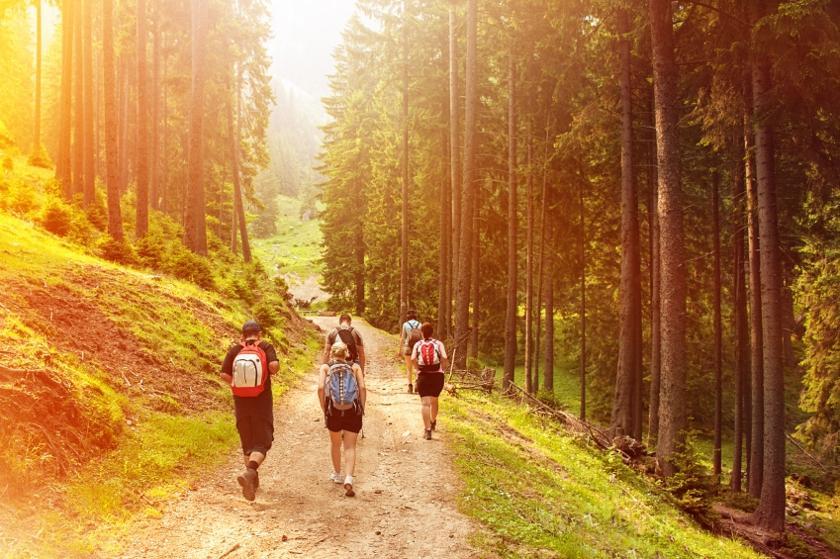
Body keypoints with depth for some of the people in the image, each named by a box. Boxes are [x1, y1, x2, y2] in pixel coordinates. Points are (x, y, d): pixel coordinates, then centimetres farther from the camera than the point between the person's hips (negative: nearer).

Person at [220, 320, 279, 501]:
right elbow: (274, 366, -20)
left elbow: (224, 374, -5)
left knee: (247, 442, 18)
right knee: (262, 442, -2)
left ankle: (253, 479, 27)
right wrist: (273, 369, 3)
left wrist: (237, 384, 12)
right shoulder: (266, 347, -4)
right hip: (262, 402, -3)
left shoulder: (234, 349, 2)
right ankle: (250, 472, -28)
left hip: (241, 401, 3)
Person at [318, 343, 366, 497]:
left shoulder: (326, 367, 7)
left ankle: (337, 474, 40)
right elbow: (362, 388, -4)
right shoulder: (355, 366, 8)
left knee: (335, 443, 23)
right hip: (353, 410, -1)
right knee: (350, 447, 3)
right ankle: (348, 479, -17)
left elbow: (321, 388, -7)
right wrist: (362, 408, 4)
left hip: (333, 410, 1)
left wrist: (324, 409, 1)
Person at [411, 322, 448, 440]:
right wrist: (442, 368, 6)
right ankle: (433, 422, 44)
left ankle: (427, 430, -13)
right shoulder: (438, 343, 1)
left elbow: (413, 359, -9)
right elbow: (445, 358, -10)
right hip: (437, 375, 1)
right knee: (434, 400, 22)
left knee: (425, 403, -2)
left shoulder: (418, 344, 2)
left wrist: (419, 368, 6)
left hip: (423, 376, -1)